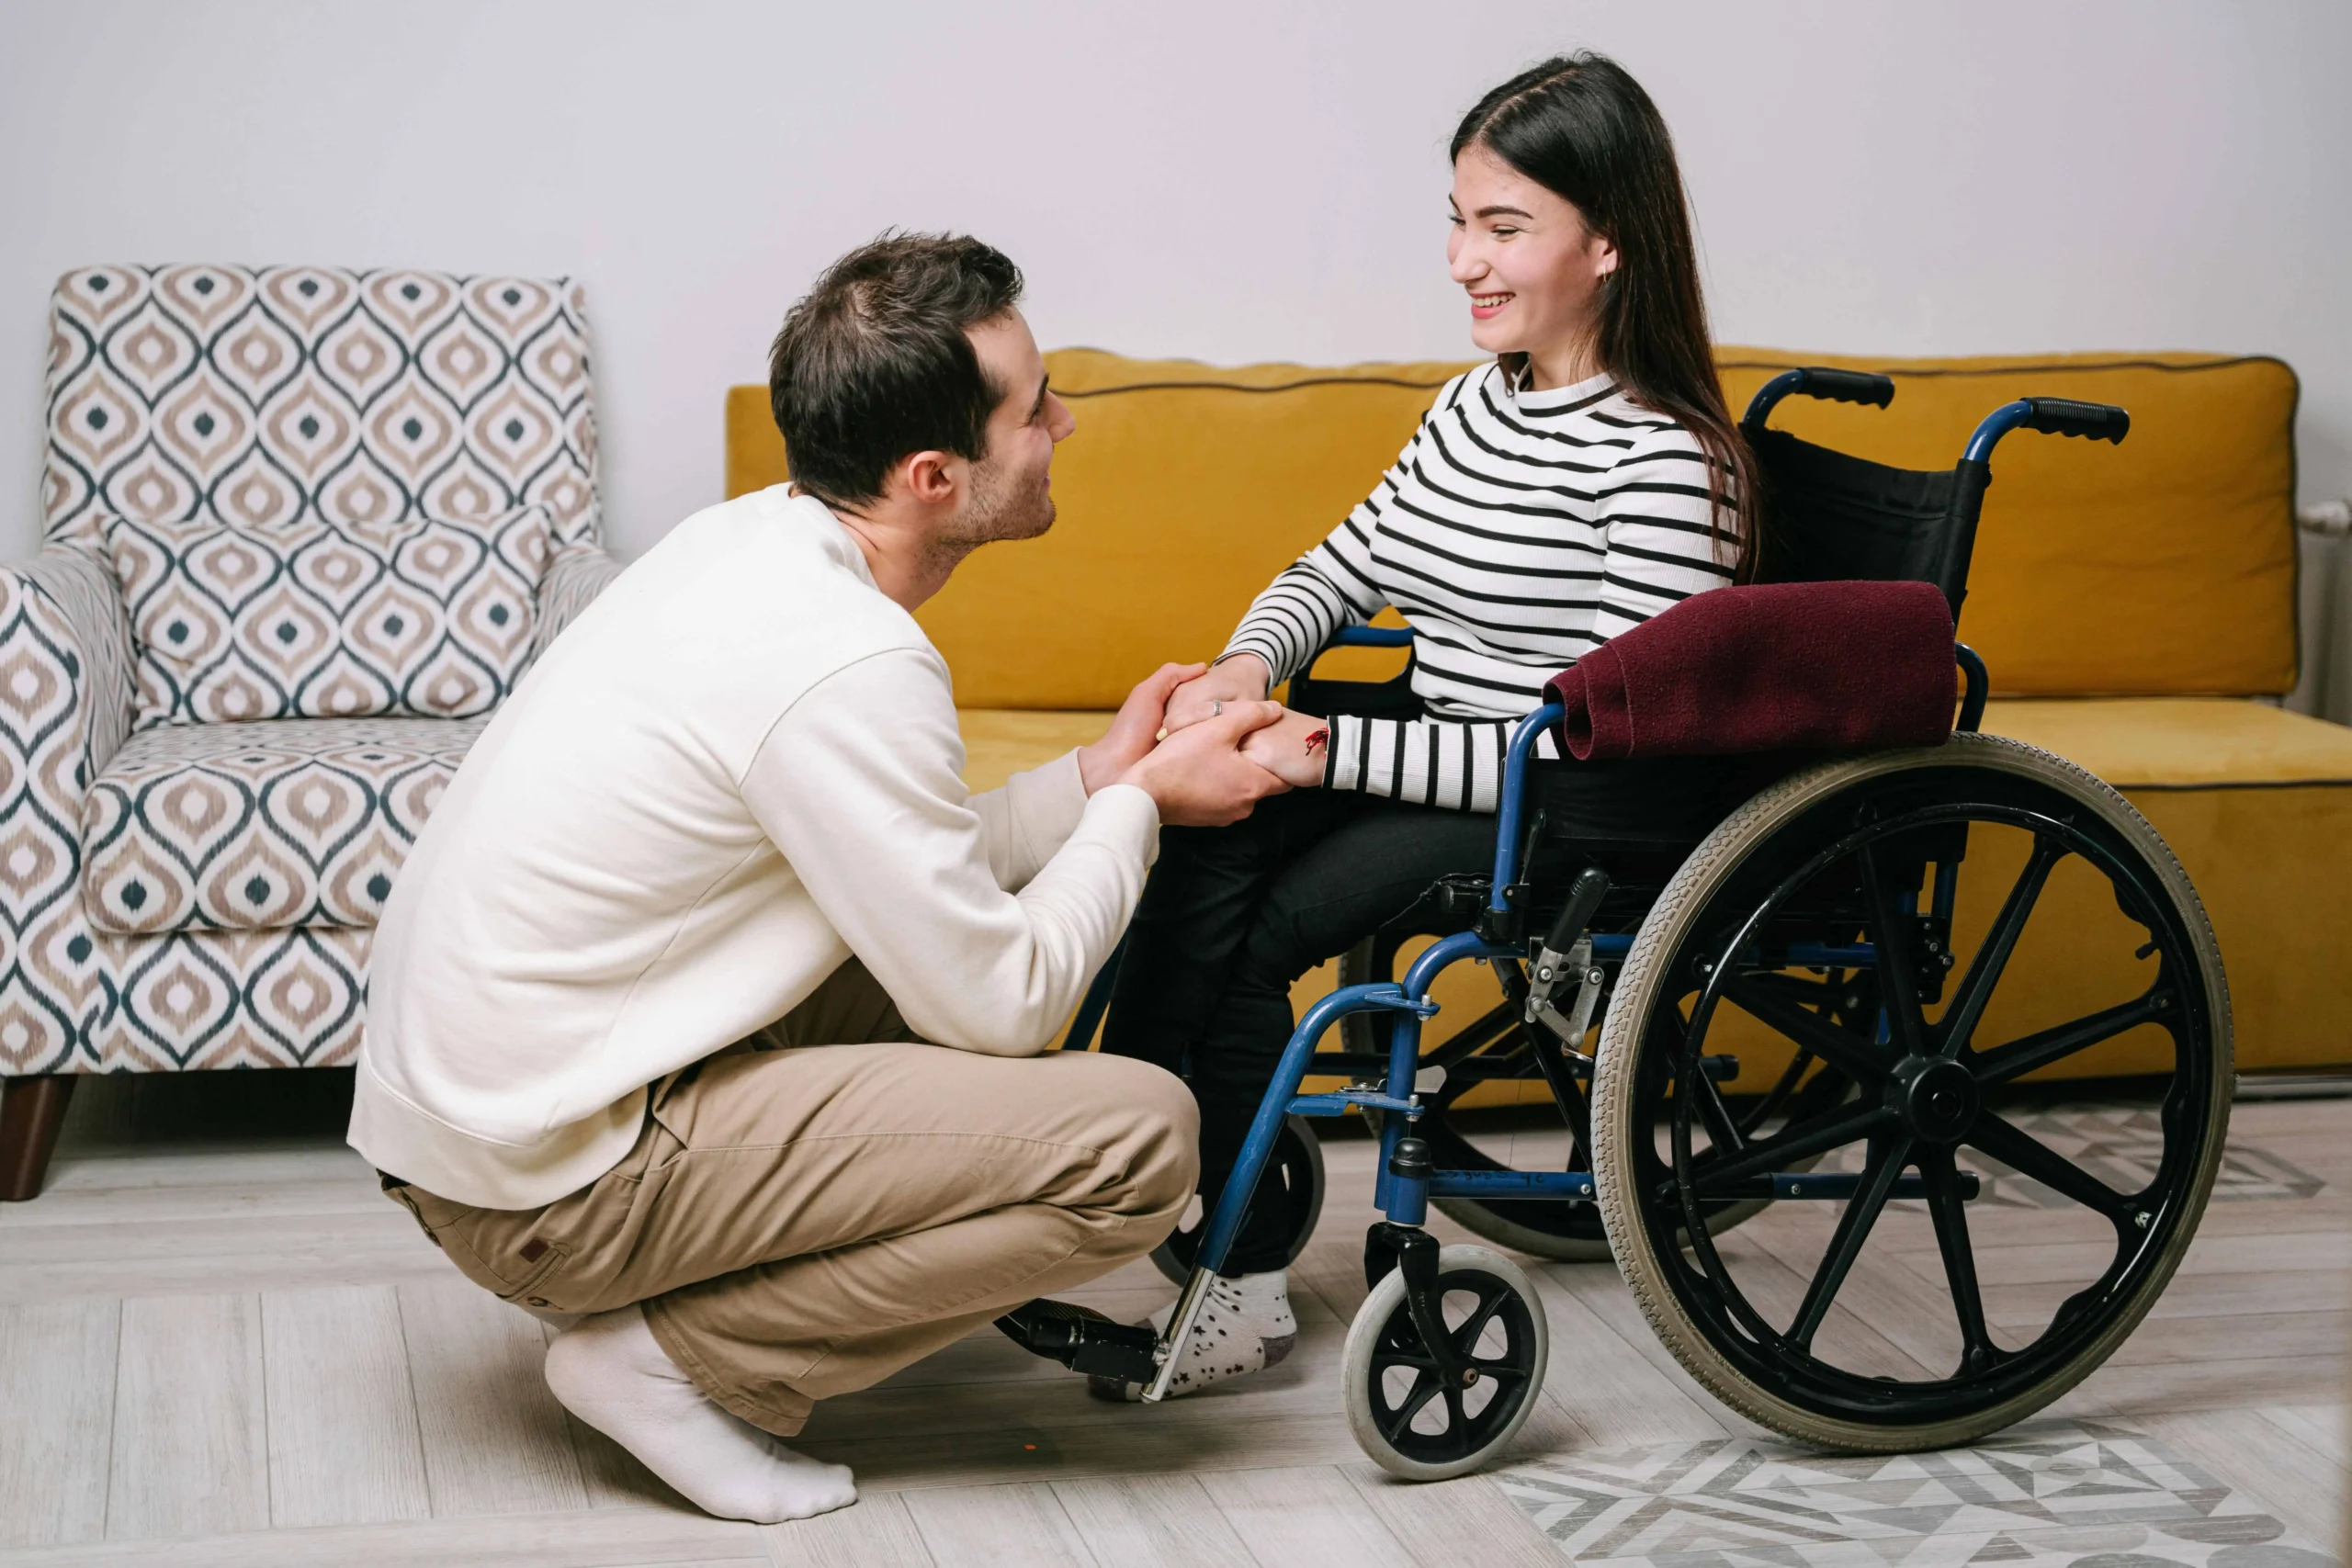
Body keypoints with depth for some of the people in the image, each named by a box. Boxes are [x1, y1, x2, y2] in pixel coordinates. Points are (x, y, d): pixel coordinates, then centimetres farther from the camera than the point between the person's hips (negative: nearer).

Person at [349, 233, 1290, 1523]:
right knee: (1139, 1134, -14)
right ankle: (680, 1359, -5)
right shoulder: (846, 664, -22)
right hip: (546, 1178, -10)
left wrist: (1099, 776, 9)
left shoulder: (748, 541, 6)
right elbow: (996, 1004, -14)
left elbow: (910, 876, 15)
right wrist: (1137, 806, -1)